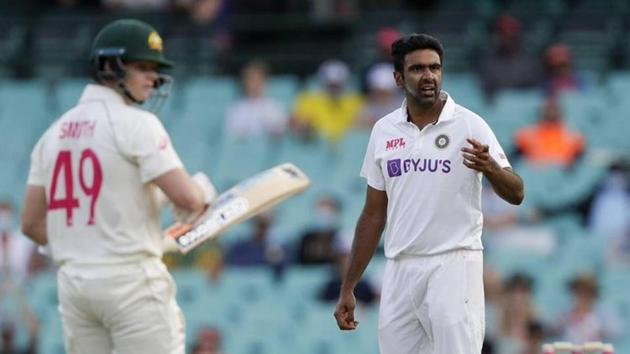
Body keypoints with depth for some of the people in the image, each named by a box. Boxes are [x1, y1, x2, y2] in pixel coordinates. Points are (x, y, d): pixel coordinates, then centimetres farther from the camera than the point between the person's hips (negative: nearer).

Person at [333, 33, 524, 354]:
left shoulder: (469, 125, -3)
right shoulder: (384, 131, 10)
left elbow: (515, 194, -10)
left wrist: (489, 167, -32)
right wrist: (348, 288, 13)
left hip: (453, 266, -5)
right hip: (400, 269, 5)